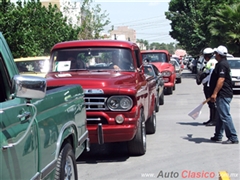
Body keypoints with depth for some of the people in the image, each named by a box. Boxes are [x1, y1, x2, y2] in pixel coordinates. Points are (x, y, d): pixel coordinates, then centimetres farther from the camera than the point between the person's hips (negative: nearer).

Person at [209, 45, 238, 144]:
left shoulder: (222, 64, -15)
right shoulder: (221, 64, 18)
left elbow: (221, 80, -24)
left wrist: (214, 93, -26)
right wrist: (215, 94, 29)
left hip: (223, 95, -11)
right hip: (222, 95, 11)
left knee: (225, 116, -11)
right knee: (220, 116, 16)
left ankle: (233, 138, -11)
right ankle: (218, 136, 24)